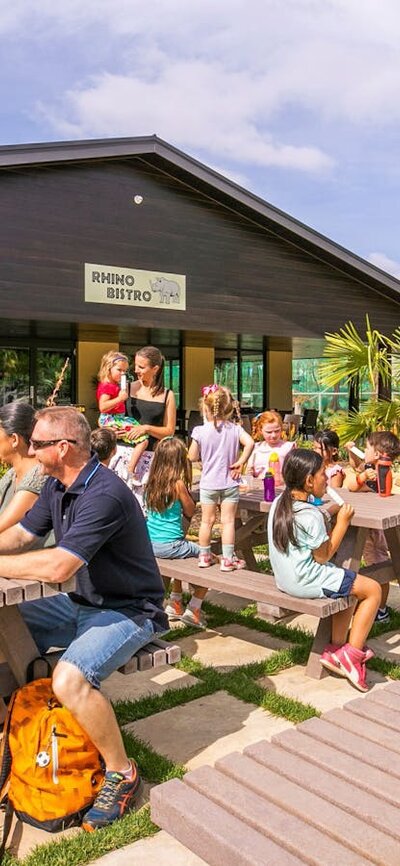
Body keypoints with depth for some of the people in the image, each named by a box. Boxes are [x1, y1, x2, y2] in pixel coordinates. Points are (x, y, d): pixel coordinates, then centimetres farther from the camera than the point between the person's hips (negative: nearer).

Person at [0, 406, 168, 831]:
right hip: (82, 604, 9)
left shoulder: (104, 495, -27)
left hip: (128, 612, -9)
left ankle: (122, 773, -7)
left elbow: (58, 566, -33)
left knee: (69, 679, -30)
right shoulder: (56, 486, 3)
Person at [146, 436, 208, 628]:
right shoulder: (178, 484, -15)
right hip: (169, 545, -7)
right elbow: (190, 512, -1)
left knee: (185, 555, 35)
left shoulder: (151, 482, 3)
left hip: (150, 545, 8)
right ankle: (193, 609, 8)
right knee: (211, 559, 8)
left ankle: (175, 604, 38)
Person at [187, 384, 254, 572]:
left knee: (207, 520, 12)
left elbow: (192, 457, -4)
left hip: (208, 483, 0)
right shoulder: (235, 429, -8)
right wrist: (240, 462, -12)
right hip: (229, 483, 0)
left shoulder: (200, 431, -10)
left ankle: (204, 556, 23)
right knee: (228, 521, 4)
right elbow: (249, 443, -22)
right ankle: (228, 559, 8)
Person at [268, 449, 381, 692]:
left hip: (284, 578, 9)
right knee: (373, 589, 2)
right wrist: (342, 523, -11)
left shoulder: (280, 502, 2)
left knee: (350, 584, 26)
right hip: (307, 581, -9)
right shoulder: (310, 515, -24)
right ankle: (353, 654, 5)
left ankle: (335, 650, 23)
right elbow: (323, 556, -14)